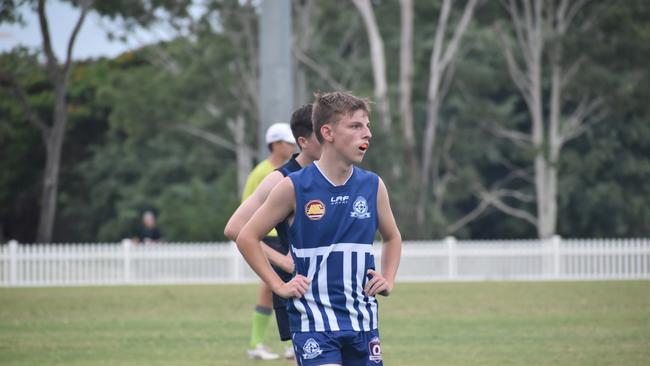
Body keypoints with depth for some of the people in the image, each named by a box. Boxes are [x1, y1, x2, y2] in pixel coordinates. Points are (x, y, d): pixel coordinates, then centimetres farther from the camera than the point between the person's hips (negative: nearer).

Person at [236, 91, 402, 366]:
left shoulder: (372, 186, 5)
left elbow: (392, 238, 24)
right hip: (313, 320, -5)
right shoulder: (295, 187, -7)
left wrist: (388, 280, 8)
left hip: (362, 319, 5)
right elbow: (247, 238, 0)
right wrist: (279, 286, -5)